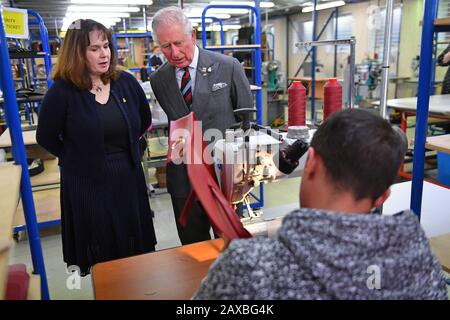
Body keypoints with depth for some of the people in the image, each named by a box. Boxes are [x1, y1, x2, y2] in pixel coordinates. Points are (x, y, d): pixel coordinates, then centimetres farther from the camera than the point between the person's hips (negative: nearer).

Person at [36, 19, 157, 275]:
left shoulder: (126, 82, -1)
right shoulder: (62, 91, -12)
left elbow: (145, 120, 14)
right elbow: (46, 138, -2)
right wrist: (80, 157, 5)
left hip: (129, 177, 4)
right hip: (87, 183, -3)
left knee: (137, 249, 15)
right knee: (103, 259, 10)